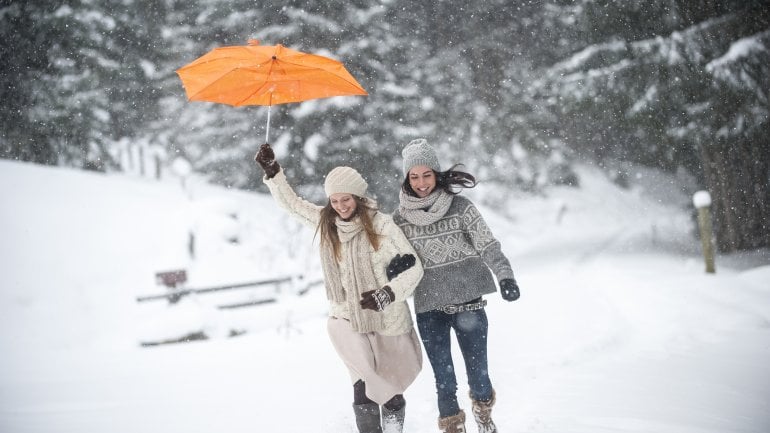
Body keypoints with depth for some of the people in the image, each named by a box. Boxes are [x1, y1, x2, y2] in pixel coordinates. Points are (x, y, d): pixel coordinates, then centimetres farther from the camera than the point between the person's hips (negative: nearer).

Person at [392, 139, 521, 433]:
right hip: (428, 310, 1)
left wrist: (505, 277, -23)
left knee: (478, 373, 7)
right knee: (444, 381, 4)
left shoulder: (460, 207, -5)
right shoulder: (400, 218, 2)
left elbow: (488, 245, -9)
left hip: (468, 302, -1)